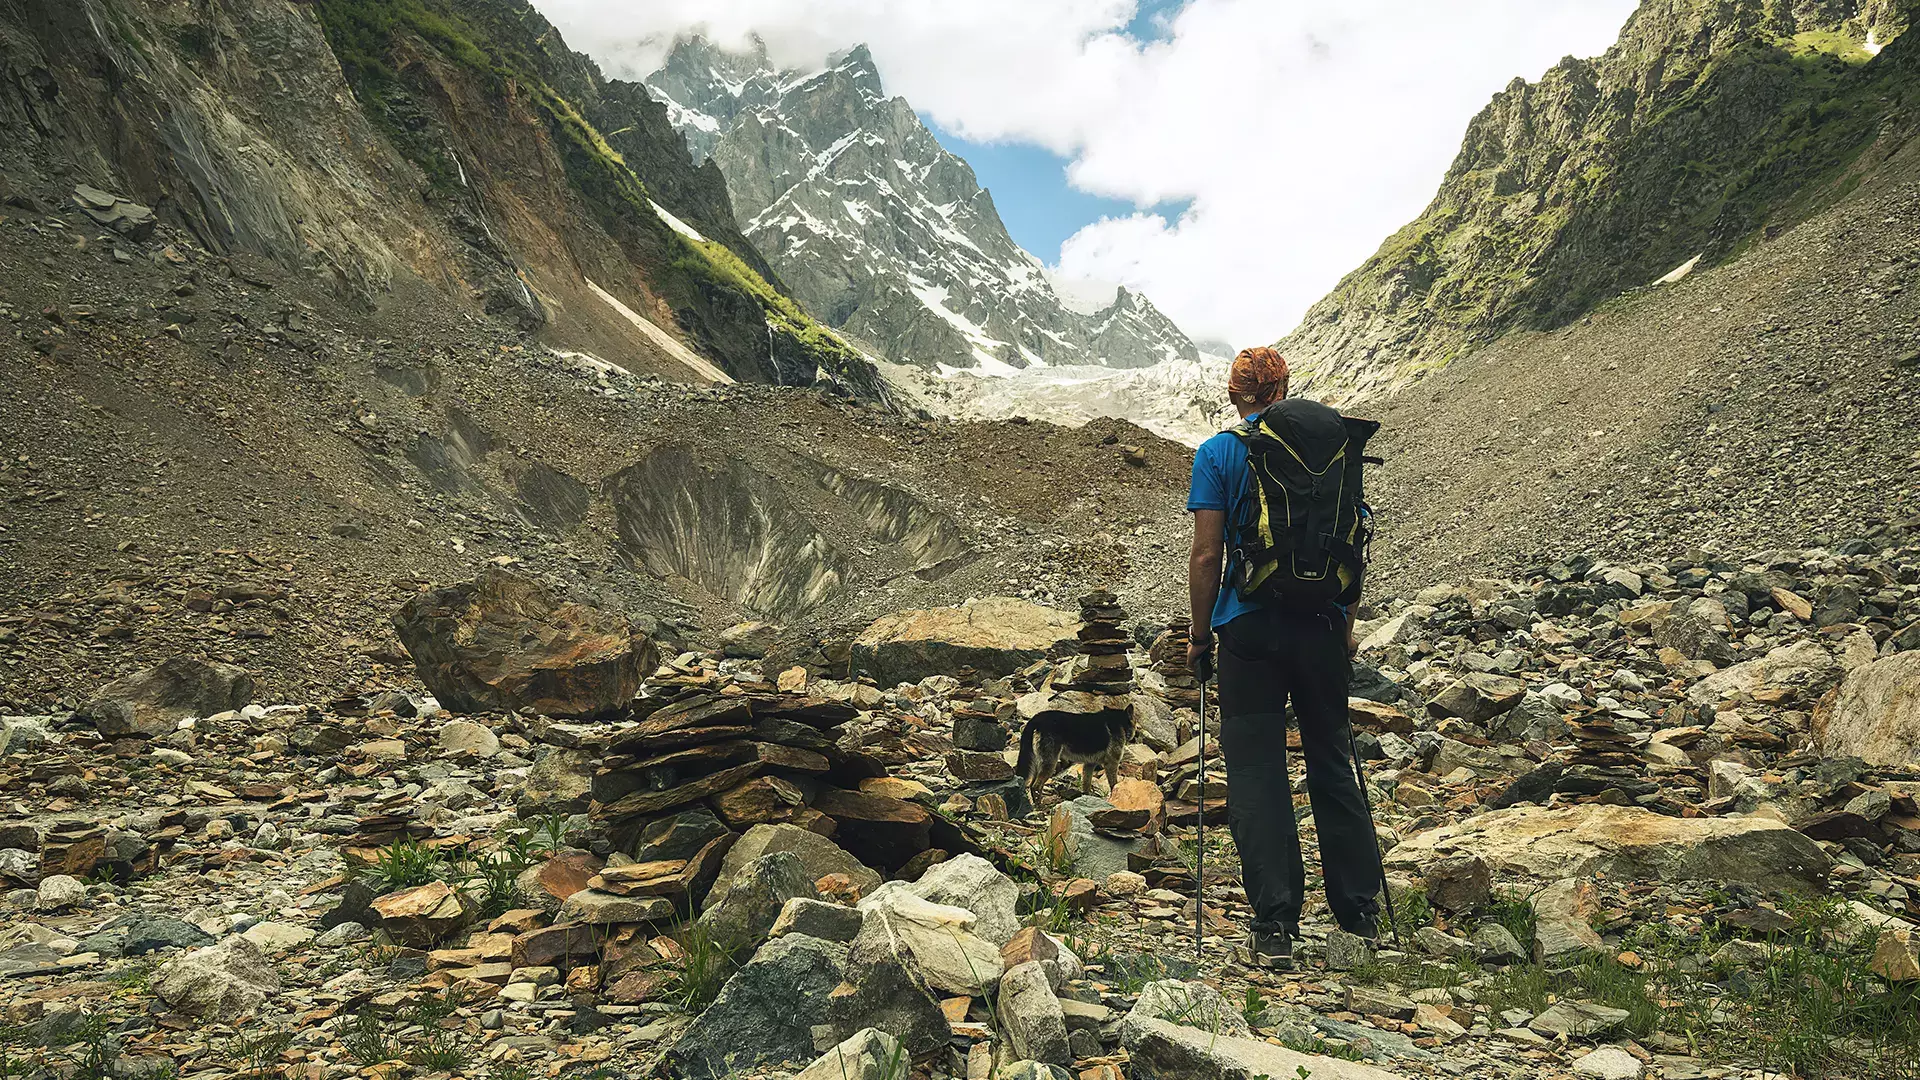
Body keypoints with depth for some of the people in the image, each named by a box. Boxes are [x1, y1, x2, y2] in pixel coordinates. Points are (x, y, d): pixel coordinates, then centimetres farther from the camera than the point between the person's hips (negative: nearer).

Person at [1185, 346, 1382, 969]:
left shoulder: (1218, 454, -3)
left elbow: (1206, 555, -7)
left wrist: (1200, 635, 3)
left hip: (1250, 627, -4)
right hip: (1321, 623, 4)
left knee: (1256, 776, 2)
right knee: (1332, 764, 15)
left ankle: (1276, 930, 1)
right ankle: (1361, 915, 22)